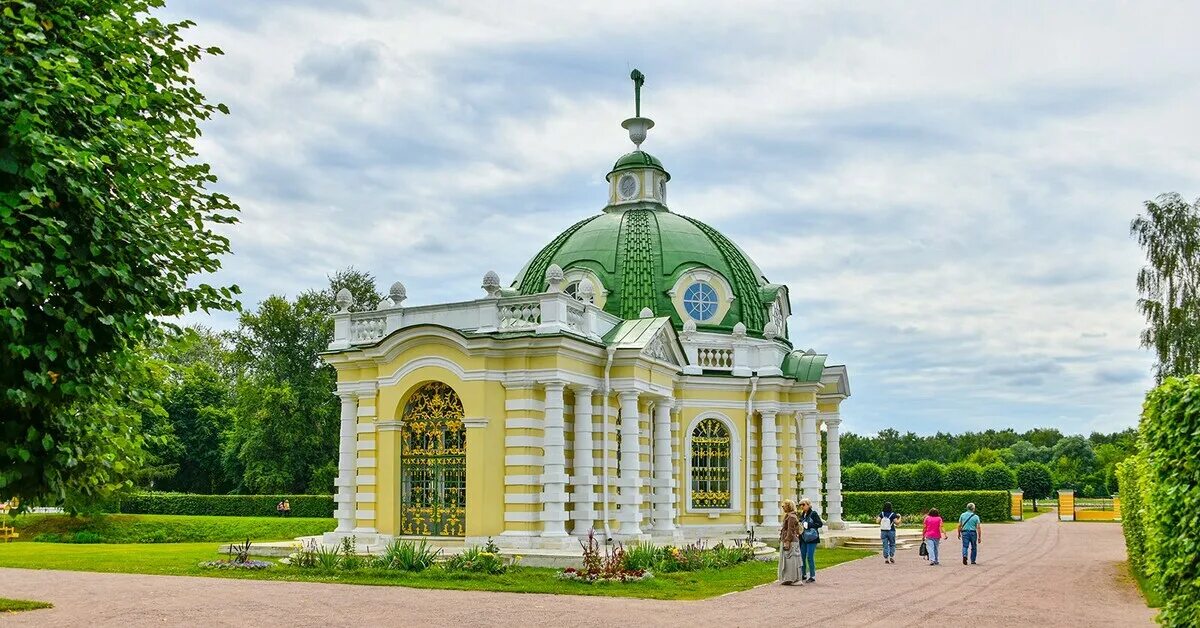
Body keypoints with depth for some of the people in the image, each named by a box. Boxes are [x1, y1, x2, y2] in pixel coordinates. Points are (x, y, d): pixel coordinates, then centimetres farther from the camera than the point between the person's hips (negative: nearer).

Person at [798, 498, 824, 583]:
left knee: (810, 557, -7)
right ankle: (803, 575, 20)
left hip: (811, 538, -7)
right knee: (802, 557, 8)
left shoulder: (813, 514, -8)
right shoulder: (802, 514, 13)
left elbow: (820, 524, -15)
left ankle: (812, 576, 1)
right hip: (803, 538, 7)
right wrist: (800, 526, 5)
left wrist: (808, 525, -19)